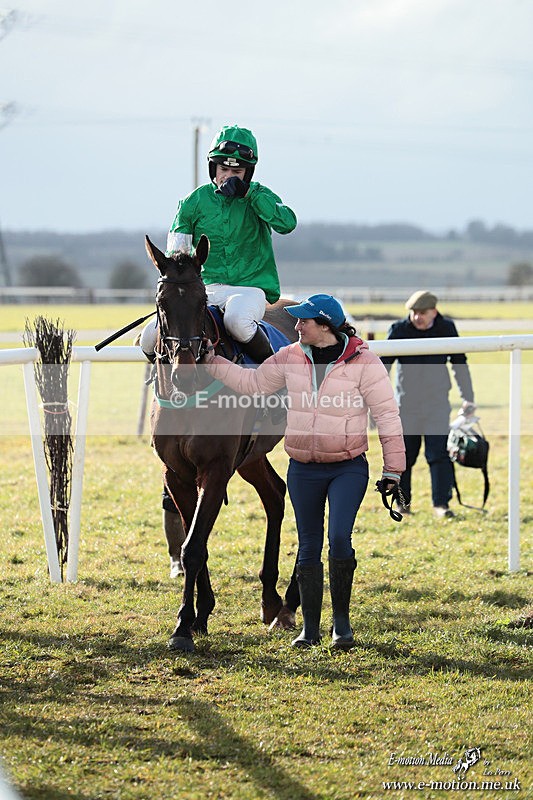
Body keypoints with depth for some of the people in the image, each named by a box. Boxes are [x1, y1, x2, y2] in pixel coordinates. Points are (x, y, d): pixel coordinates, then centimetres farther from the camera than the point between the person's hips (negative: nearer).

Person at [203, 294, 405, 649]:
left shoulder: (363, 362, -11)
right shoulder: (290, 358, 1)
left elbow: (387, 414, -8)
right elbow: (252, 383, 15)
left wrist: (393, 469, -8)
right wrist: (212, 361, 9)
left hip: (348, 468, -4)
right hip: (303, 469, 4)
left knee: (340, 540, -17)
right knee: (309, 548, 8)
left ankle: (342, 620, 0)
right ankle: (310, 628, 18)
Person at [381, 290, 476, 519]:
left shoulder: (446, 329, 1)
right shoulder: (399, 330, -5)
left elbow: (459, 364, 10)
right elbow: (384, 364, -3)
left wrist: (468, 398, 9)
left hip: (437, 403, 0)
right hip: (406, 403, 0)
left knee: (440, 454, -8)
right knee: (404, 455, 7)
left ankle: (441, 503, -4)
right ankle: (402, 501, 23)